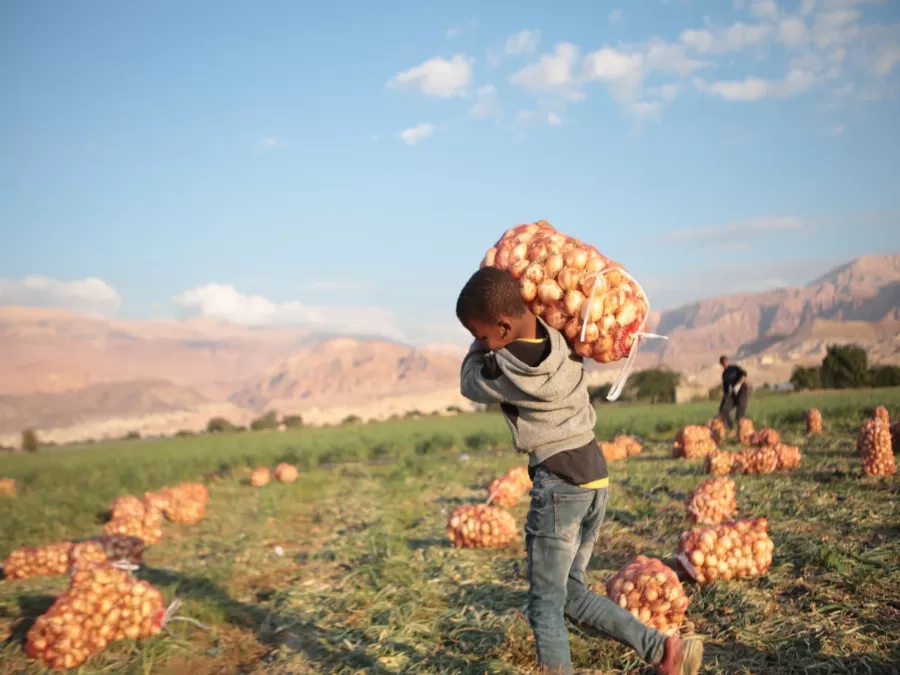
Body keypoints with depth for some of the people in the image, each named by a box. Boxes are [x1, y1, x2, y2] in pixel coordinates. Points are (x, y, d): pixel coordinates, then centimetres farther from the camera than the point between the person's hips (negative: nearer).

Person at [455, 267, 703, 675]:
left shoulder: (503, 371, -16)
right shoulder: (564, 342, 1)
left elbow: (469, 382, 7)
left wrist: (486, 342, 15)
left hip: (558, 484, -8)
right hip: (594, 476, 8)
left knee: (545, 605, 3)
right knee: (571, 595, 17)